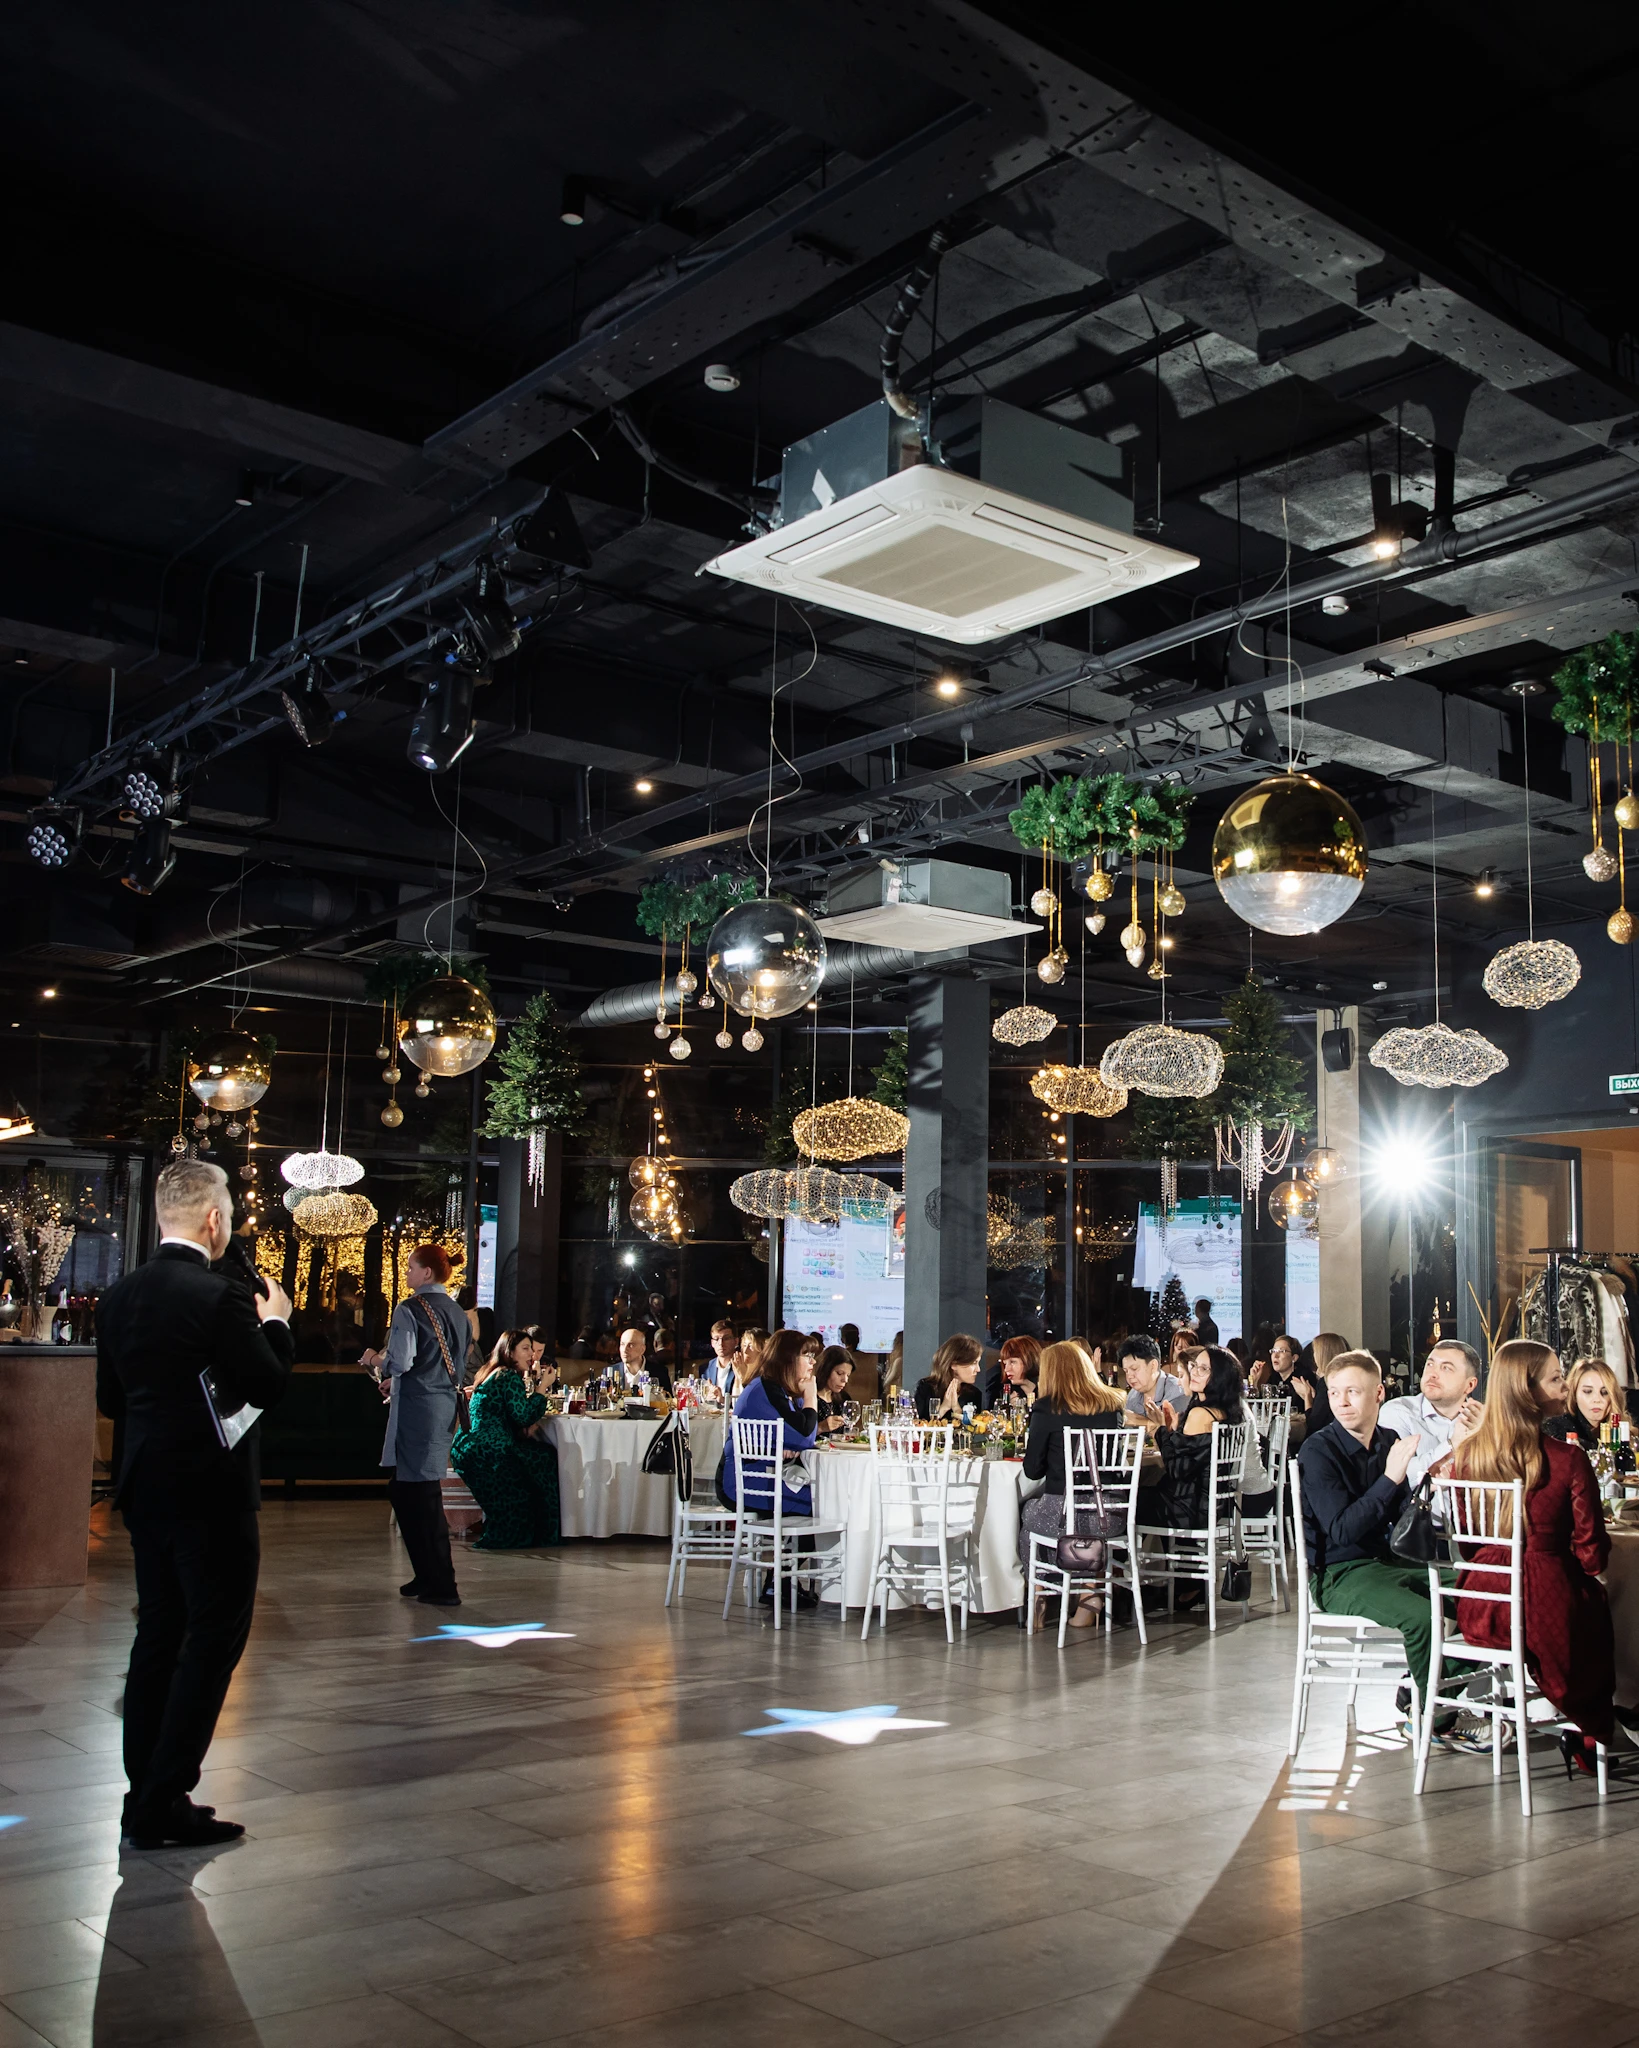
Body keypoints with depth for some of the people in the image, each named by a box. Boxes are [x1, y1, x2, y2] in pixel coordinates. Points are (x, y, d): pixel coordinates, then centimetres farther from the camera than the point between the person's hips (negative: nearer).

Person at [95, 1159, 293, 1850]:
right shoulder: (221, 1295, -18)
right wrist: (275, 1323, 1)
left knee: (158, 1633, 16)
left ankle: (146, 1795, 22)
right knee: (214, 1639, 1)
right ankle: (164, 1804, 1)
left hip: (145, 1488, 8)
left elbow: (110, 1398, 11)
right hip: (211, 1493, -8)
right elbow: (270, 1385, -15)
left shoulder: (119, 1295, 5)